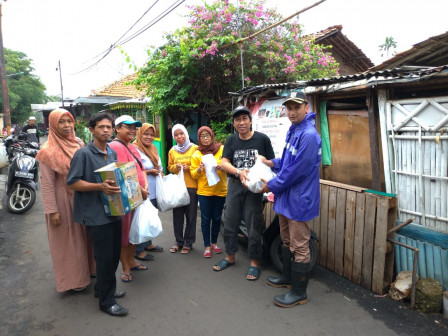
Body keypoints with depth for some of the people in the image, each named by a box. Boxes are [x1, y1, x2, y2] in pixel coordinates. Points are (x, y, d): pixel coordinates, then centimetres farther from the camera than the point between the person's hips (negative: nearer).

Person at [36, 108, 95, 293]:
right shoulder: (48, 151, -13)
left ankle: (86, 269, 36)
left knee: (84, 236, 17)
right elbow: (47, 184, -13)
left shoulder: (79, 144, 3)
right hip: (63, 201, -5)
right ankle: (72, 279, 25)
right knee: (68, 241, 8)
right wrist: (52, 210, -15)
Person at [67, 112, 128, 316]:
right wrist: (99, 187, -26)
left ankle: (103, 288, 37)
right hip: (96, 214, -7)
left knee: (114, 255, 16)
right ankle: (106, 301, 16)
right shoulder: (83, 154, -10)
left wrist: (118, 185, 3)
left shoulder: (112, 153, 12)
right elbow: (72, 183, -15)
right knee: (105, 257, 0)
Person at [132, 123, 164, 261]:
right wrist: (149, 171, -15)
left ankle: (148, 244, 32)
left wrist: (160, 172, 3)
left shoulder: (153, 149, 14)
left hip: (154, 192, 8)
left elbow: (159, 167, 24)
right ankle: (139, 250, 11)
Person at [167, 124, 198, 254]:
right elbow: (170, 167, 17)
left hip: (192, 186, -3)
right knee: (177, 215, 7)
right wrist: (176, 167, -4)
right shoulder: (172, 151, 9)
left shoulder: (195, 148, -1)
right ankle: (179, 241, 21)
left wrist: (189, 168, -13)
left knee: (191, 215, 3)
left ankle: (188, 242, 16)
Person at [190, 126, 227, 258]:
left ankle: (214, 242, 29)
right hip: (204, 190, 0)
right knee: (205, 218, 2)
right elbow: (193, 174, 3)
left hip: (220, 190, 1)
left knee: (217, 218, 11)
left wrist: (222, 167, -19)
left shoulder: (221, 149, 1)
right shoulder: (196, 154, 4)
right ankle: (207, 246, 14)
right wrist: (199, 169, -18)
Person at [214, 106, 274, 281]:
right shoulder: (231, 140, 5)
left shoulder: (262, 139, -4)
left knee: (254, 226, 2)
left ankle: (254, 262, 19)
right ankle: (230, 256, 32)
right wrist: (239, 172, -23)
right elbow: (224, 163, -5)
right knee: (230, 223, 12)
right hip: (235, 186, 4)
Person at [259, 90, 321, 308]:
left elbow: (296, 169, -23)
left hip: (299, 199, -10)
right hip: (285, 197, 10)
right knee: (287, 241, 22)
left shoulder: (309, 135, -21)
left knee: (299, 247, 2)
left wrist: (271, 186, -14)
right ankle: (288, 277, 41)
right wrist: (272, 163, 6)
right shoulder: (292, 131, 10)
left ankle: (299, 293, 17)